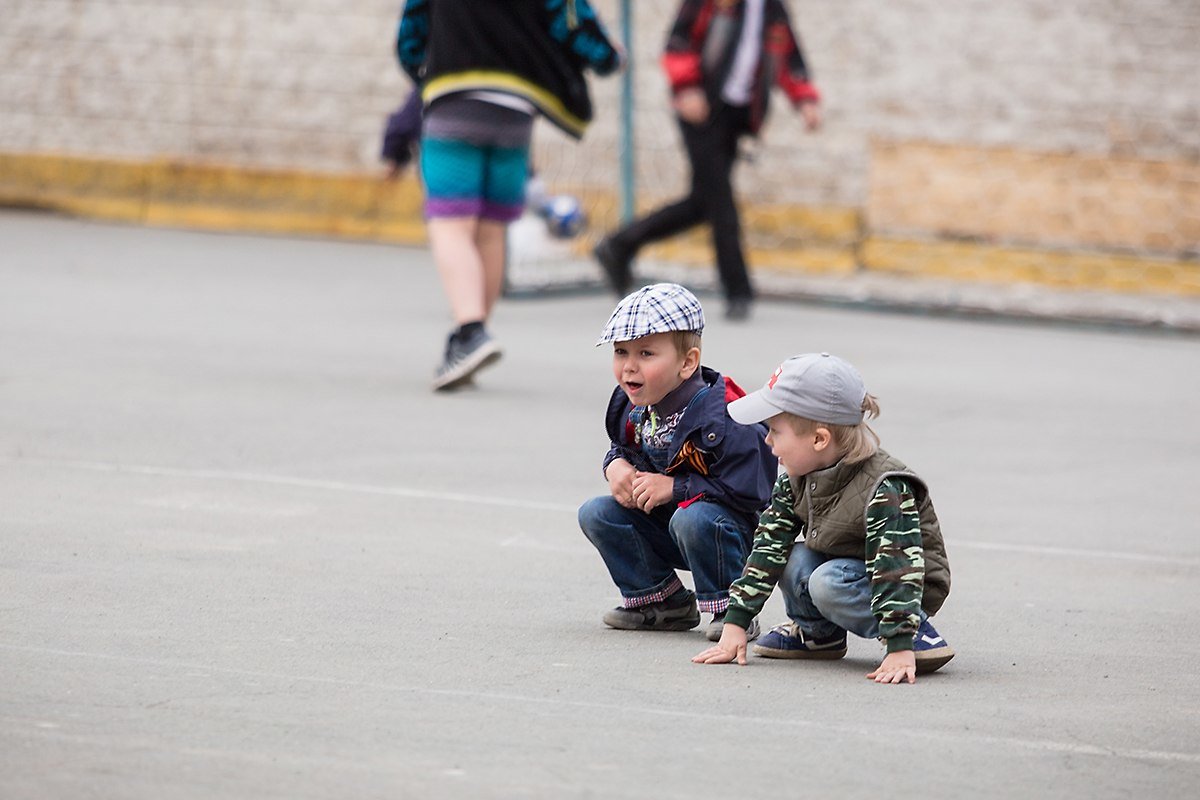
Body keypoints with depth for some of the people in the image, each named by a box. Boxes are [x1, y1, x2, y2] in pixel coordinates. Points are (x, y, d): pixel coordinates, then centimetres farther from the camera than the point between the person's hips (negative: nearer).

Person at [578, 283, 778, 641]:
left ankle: (730, 609, -16)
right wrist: (616, 466, -10)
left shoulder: (724, 416, -27)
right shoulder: (631, 408, -3)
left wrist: (675, 488, -28)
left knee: (693, 518, -38)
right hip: (661, 527, 7)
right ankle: (659, 600, 5)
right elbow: (621, 449, 17)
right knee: (596, 514, -9)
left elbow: (750, 491, -28)